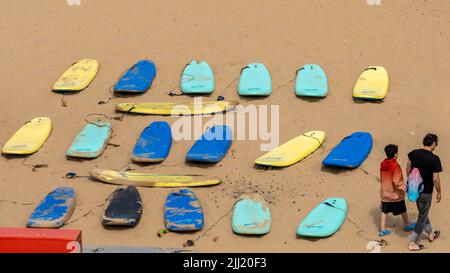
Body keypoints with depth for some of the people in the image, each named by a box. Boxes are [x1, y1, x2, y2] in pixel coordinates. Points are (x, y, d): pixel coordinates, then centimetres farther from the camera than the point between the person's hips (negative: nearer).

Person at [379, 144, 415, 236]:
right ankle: (407, 225, 34)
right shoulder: (395, 166, -25)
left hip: (384, 193, 5)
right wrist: (404, 187, -10)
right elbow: (397, 182, -25)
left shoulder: (383, 164, -3)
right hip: (395, 194, -5)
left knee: (384, 211, 12)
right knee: (403, 210, 16)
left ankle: (382, 229, 13)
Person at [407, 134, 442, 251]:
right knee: (422, 217, 10)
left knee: (423, 212, 26)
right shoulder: (434, 159, -23)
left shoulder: (414, 153, -7)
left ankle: (430, 234, 45)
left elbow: (408, 169, 6)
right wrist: (439, 192, -6)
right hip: (426, 192, -6)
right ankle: (413, 243, 14)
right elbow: (435, 179, -21)